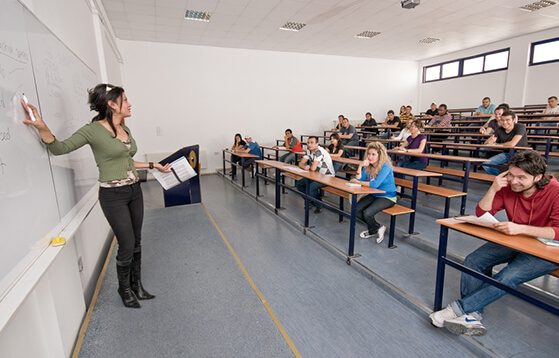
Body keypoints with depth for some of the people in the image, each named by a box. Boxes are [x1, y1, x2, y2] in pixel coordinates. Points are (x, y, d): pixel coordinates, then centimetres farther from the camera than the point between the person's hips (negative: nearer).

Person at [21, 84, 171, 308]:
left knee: (137, 242, 14)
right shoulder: (93, 130, -11)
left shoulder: (125, 129, 8)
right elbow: (59, 148, -15)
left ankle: (137, 285, 33)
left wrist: (153, 165, 19)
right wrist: (41, 127, -31)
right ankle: (125, 289, 28)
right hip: (113, 195, -7)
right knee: (127, 245, 1)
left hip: (134, 190, 7)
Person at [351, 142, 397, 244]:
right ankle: (373, 229, 16)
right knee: (356, 209, -10)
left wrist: (358, 182, -22)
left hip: (387, 197, -7)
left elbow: (375, 184, -32)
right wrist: (360, 166, -22)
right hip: (374, 195, 7)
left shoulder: (385, 167, -22)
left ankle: (375, 229, 12)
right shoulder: (368, 166, -3)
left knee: (367, 213, -25)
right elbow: (359, 179, -11)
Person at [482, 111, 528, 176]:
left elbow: (512, 144, -30)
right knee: (486, 164, -13)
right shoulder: (499, 130, -3)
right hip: (507, 153, 5)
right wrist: (490, 140, -31)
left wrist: (497, 145, -14)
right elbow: (486, 143, -7)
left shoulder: (520, 127, -17)